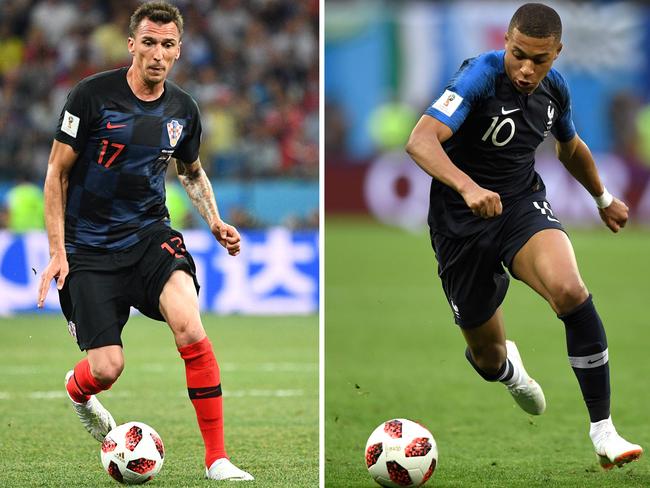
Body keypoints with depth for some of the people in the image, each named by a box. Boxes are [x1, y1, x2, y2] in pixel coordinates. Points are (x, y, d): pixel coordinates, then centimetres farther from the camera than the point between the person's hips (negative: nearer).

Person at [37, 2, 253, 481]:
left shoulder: (183, 110, 3)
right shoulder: (93, 95, -11)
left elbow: (192, 171, 23)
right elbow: (57, 172, -5)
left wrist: (215, 222, 6)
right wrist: (58, 252, -10)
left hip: (150, 234, 2)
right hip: (90, 246, -2)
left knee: (190, 328, -25)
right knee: (107, 368, -9)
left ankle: (217, 458, -17)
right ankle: (76, 389, 33)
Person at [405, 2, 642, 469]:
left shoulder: (554, 88, -1)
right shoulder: (481, 76, -21)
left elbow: (571, 147, 22)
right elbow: (420, 141, -35)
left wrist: (604, 198, 35)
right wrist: (468, 187, -51)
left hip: (523, 205, 3)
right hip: (461, 222, -3)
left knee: (569, 289, -30)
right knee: (488, 359, 8)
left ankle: (603, 430, -24)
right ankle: (507, 367, 52)